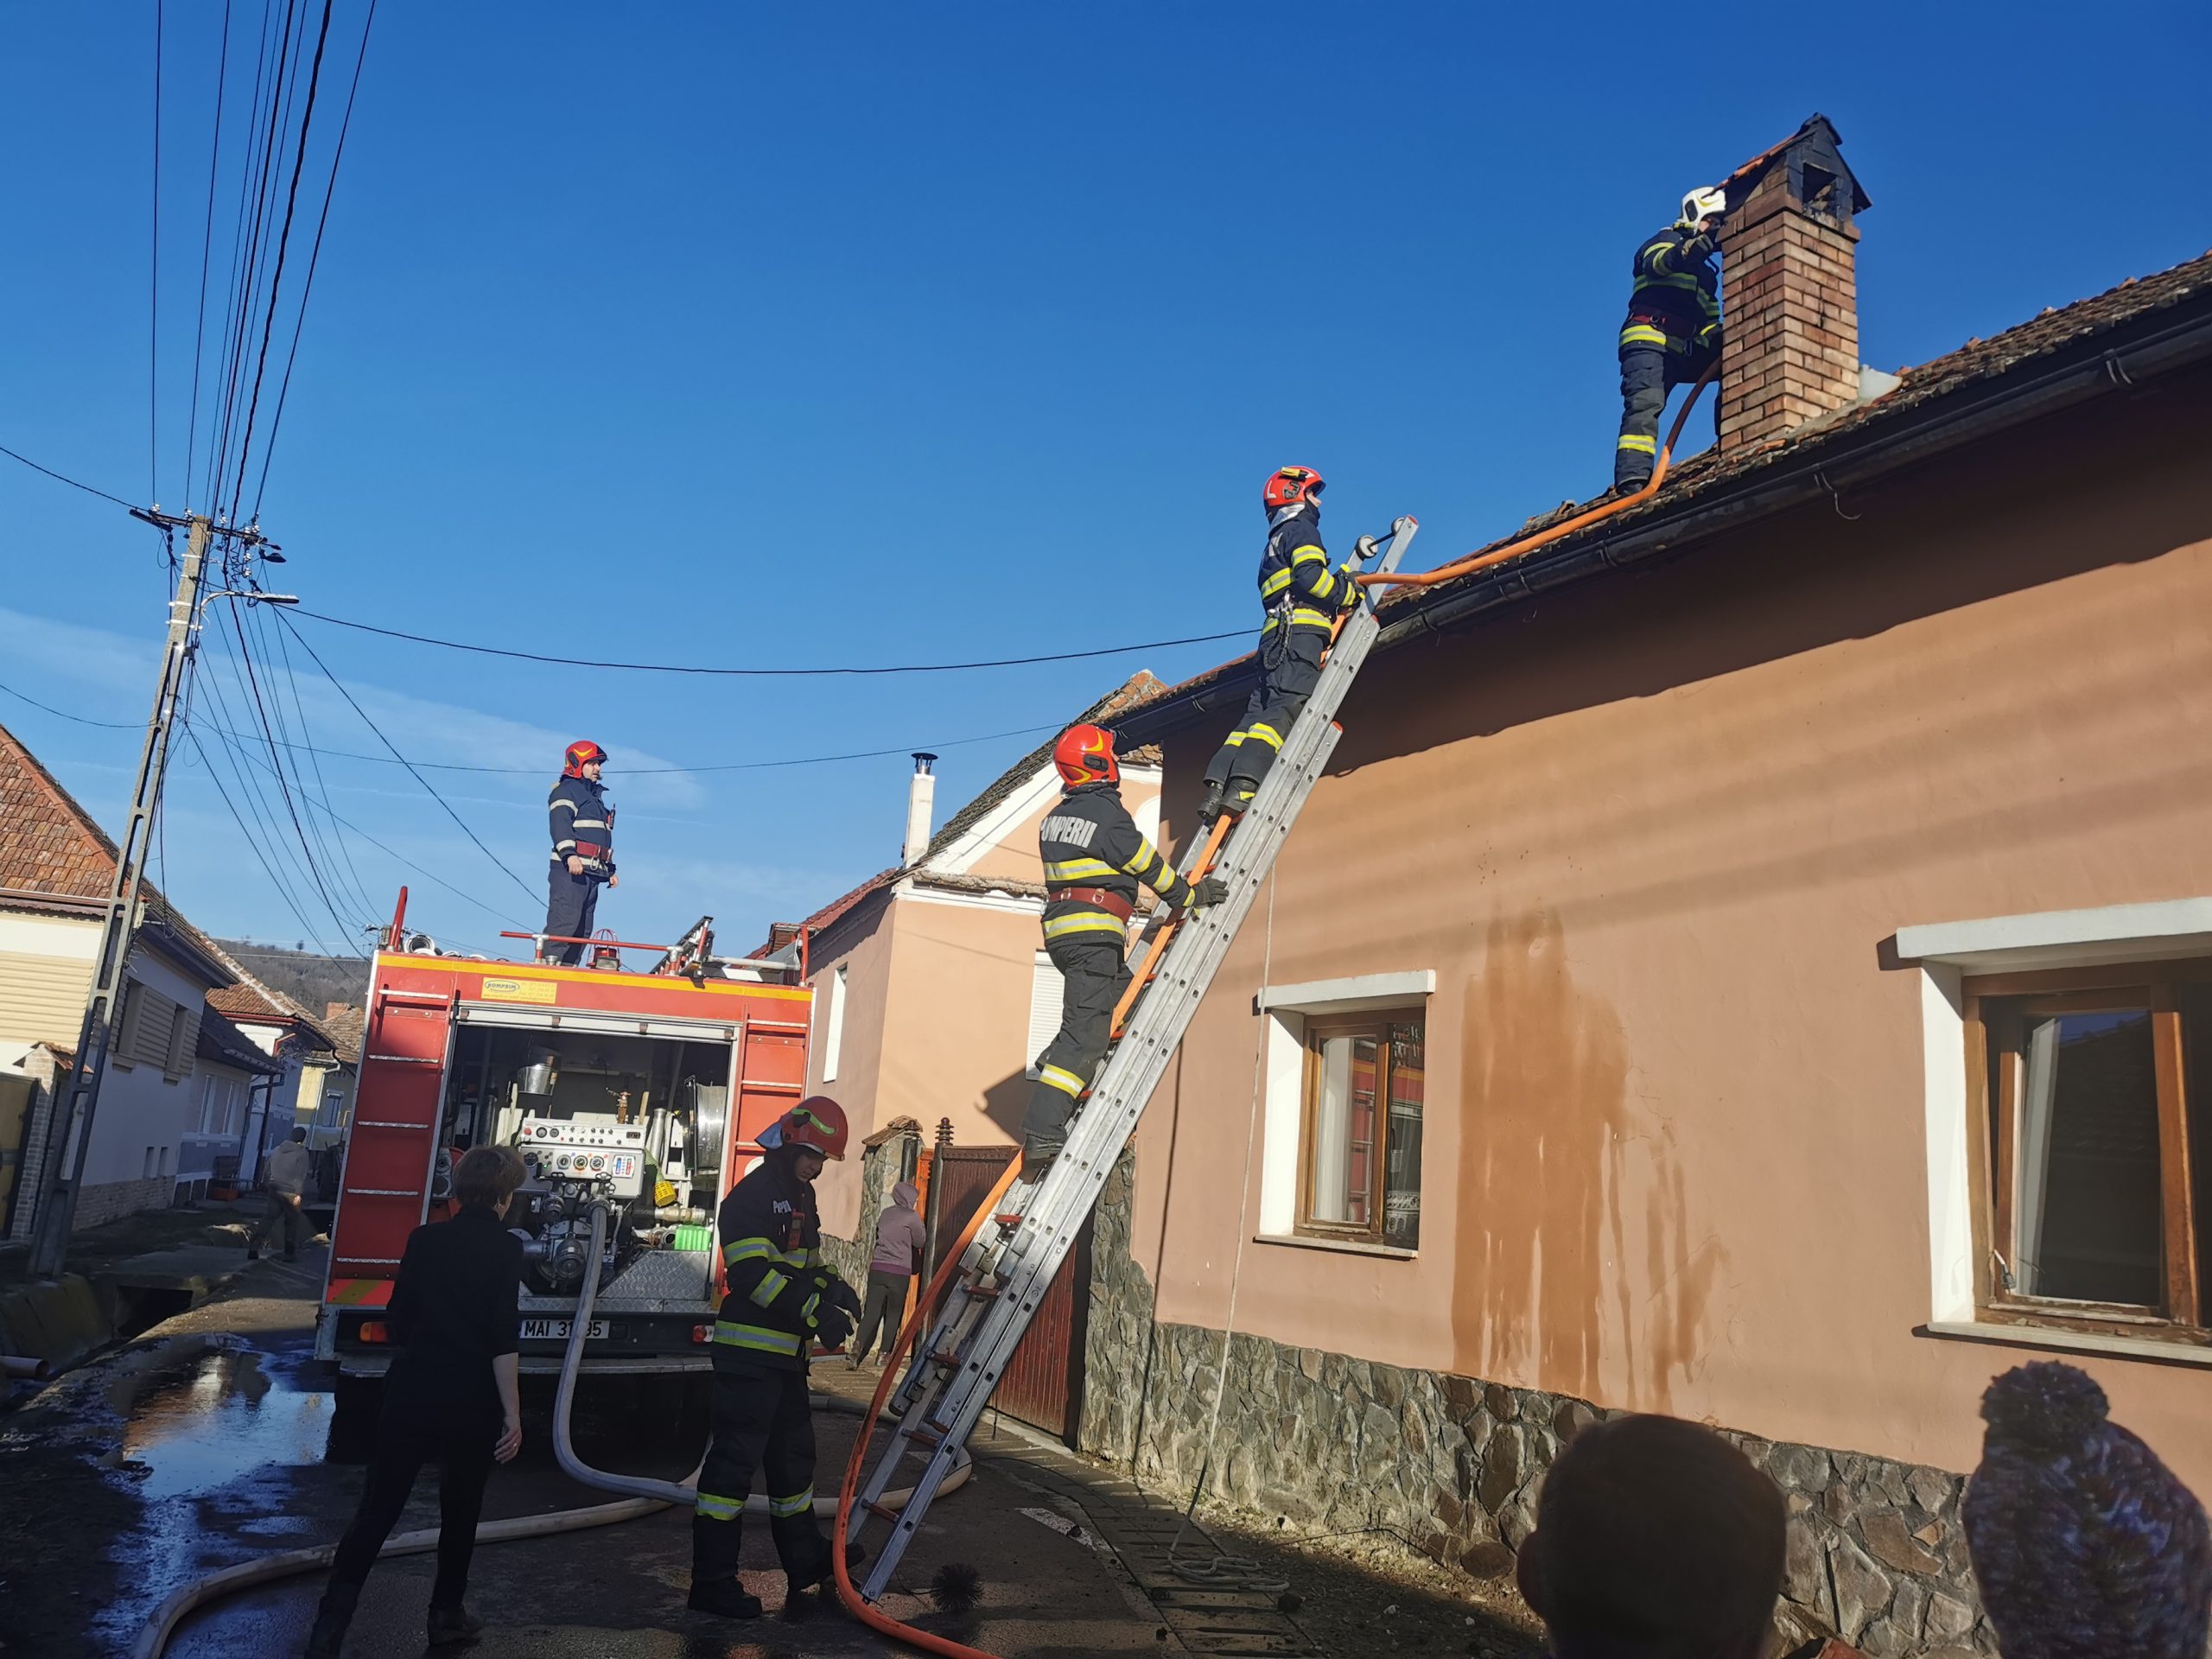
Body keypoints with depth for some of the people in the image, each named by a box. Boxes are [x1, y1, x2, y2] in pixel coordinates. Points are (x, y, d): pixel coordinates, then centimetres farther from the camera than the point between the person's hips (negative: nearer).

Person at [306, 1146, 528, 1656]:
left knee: (376, 1508, 6)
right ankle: (446, 1615, 28)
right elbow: (502, 1340, -16)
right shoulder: (505, 1248, -11)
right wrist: (512, 1414, -12)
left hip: (412, 1392, 3)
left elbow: (396, 1321, 10)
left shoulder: (424, 1238, 2)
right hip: (471, 1401, -3)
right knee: (460, 1509, 16)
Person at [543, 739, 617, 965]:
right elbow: (560, 826, -16)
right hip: (569, 870, -9)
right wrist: (570, 855, -30)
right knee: (563, 922, -18)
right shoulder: (566, 790, 0)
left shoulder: (595, 797, 29)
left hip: (592, 872, 9)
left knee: (583, 928, 5)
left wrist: (610, 870, 28)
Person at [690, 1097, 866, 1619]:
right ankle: (712, 1581, 1)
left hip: (786, 1352, 10)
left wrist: (834, 1289, 1)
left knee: (794, 1454, 19)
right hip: (749, 1351, -10)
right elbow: (752, 1273, -24)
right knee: (735, 1458, -6)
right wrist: (815, 1311, -27)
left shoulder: (800, 1197, 15)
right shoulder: (751, 1197, -15)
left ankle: (805, 1559, 33)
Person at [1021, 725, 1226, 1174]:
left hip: (1061, 931, 9)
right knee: (1084, 1035, -11)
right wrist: (1191, 895, 9)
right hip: (1093, 935, -9)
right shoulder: (1107, 815, -11)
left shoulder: (1055, 817, 15)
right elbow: (1148, 866, -5)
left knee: (1123, 990, 24)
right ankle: (1042, 1132, -16)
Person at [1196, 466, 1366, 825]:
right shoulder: (1301, 528, 6)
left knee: (1259, 712, 1)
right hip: (1299, 633, -9)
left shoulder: (1276, 541, 34)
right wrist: (1350, 592, 2)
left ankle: (1217, 788, -11)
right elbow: (1309, 577, -10)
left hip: (1275, 637, 9)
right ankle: (1243, 786, -37)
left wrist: (1344, 576, 28)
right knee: (1284, 709, -21)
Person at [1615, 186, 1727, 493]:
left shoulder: (1706, 276, 35)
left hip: (1684, 352, 8)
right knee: (1645, 404, -26)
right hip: (1649, 339, -7)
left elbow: (1708, 326, 28)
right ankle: (1632, 479, -40)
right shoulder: (1666, 241, 14)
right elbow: (1662, 261, -13)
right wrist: (1704, 242, -27)